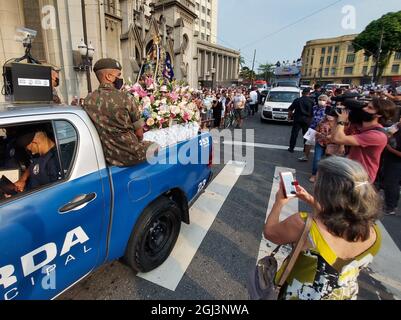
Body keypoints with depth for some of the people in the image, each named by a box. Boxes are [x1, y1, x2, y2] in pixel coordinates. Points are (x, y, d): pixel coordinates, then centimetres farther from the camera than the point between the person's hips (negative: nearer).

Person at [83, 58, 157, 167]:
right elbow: (139, 133, -9)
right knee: (155, 146, 23)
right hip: (130, 155, -5)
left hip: (107, 157, 5)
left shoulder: (88, 101, -3)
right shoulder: (126, 98, -17)